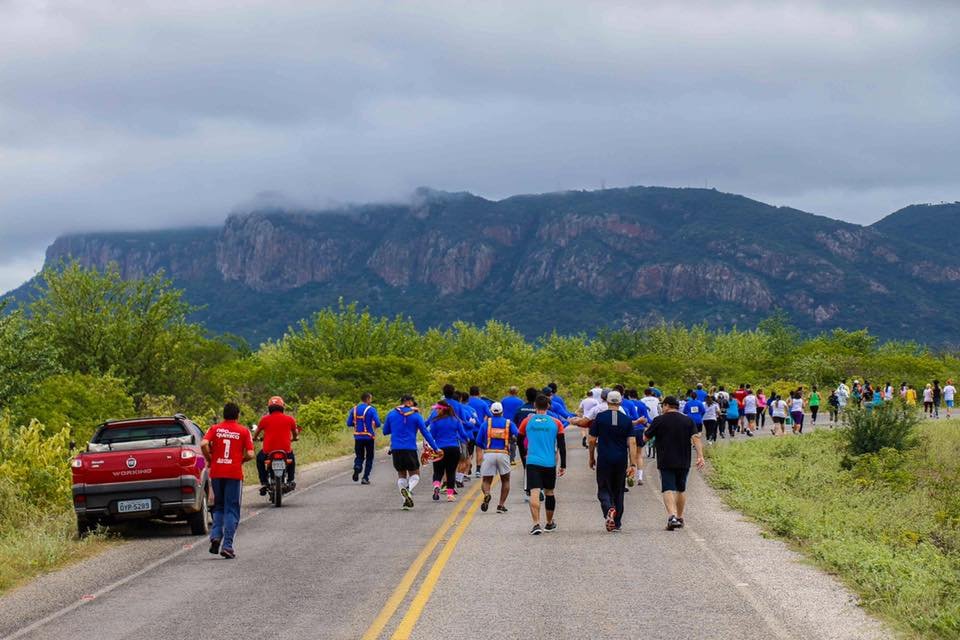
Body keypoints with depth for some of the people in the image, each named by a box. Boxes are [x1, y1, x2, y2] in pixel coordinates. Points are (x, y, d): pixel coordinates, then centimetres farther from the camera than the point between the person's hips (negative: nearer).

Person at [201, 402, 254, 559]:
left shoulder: (215, 429, 6)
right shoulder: (243, 431, 3)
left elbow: (203, 444, -12)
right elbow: (250, 454, -5)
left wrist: (209, 460, 3)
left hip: (216, 473, 2)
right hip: (234, 474, -2)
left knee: (219, 507, 18)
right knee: (231, 510, 3)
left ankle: (215, 536, -2)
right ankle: (227, 545, -6)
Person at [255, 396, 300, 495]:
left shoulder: (265, 419, 1)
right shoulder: (290, 419, 2)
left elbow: (257, 432, 17)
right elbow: (295, 433, 19)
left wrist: (256, 438, 40)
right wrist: (294, 438, 42)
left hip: (268, 451, -1)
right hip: (286, 451, 1)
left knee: (259, 459, 32)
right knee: (292, 458, 36)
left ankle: (263, 483, 22)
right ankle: (291, 481, 32)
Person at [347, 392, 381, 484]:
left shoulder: (354, 410, 3)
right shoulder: (371, 410, -9)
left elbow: (349, 423, 3)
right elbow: (378, 423, -15)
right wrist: (375, 426, 8)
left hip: (358, 437, 3)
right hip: (369, 437, -3)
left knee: (359, 456, 14)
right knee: (369, 458, 11)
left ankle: (357, 467, -18)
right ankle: (365, 478, 7)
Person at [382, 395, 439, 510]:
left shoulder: (392, 414, 6)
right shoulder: (416, 415, -1)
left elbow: (385, 431, 14)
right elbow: (425, 433, -1)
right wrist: (435, 448, 4)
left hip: (396, 449, 2)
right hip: (410, 449, -2)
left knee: (401, 475, 16)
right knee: (415, 474, 10)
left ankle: (405, 500, -1)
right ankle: (409, 490, -23)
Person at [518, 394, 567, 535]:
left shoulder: (527, 421, 2)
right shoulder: (556, 422, 2)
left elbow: (519, 440, 14)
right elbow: (562, 445, 1)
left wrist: (524, 454, 32)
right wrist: (563, 466, 8)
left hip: (532, 462, -1)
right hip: (550, 463, 1)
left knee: (534, 493, -8)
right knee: (549, 492, 18)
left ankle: (536, 524, -24)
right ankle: (550, 523, 32)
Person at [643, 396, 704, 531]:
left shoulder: (659, 420, -3)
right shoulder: (688, 420, 5)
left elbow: (646, 437, 5)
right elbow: (696, 438, -6)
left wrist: (647, 428, 26)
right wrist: (700, 456, -12)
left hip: (666, 462, -3)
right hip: (684, 462, 3)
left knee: (668, 489, -9)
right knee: (681, 490, 18)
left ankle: (672, 516, -30)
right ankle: (680, 518, 26)